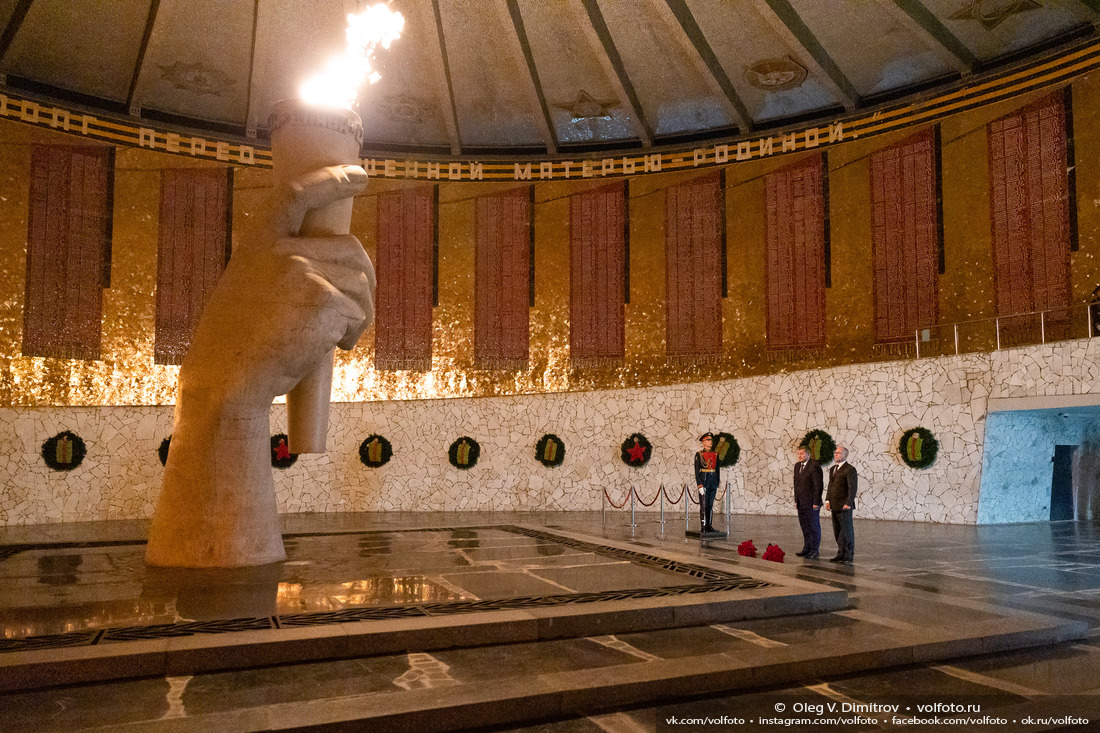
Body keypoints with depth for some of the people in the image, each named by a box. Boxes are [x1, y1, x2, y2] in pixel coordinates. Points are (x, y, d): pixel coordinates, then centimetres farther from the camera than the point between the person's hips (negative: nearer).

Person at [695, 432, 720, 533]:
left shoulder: (715, 455, 12)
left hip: (713, 482, 5)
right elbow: (696, 471, -7)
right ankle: (703, 527, -2)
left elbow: (717, 471, 16)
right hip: (703, 480, -5)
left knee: (710, 505, 8)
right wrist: (700, 486, -14)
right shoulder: (699, 454, -3)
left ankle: (709, 526, 13)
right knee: (703, 505, -5)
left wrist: (717, 485, 11)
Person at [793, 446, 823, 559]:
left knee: (814, 527, -1)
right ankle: (807, 549, 18)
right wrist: (796, 500, 14)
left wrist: (816, 502, -16)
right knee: (804, 526, 11)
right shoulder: (797, 466, 13)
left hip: (811, 502, -8)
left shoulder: (814, 466, -13)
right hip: (801, 502, 8)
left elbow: (818, 485, -15)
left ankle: (814, 551, 5)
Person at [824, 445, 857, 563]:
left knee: (847, 531, -1)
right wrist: (828, 500, 7)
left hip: (844, 506, -8)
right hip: (834, 506, 8)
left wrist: (848, 503, -20)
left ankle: (849, 556, 6)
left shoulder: (850, 469, -9)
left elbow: (852, 488, -14)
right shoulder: (832, 469, 16)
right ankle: (841, 554, 18)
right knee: (837, 532, 11)